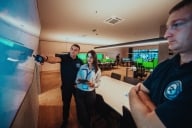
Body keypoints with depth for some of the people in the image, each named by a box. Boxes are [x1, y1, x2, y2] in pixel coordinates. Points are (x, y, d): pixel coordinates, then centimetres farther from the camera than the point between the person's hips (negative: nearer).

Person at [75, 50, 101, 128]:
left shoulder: (97, 70, -6)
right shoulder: (82, 67, -2)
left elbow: (98, 83, -4)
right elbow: (77, 79, 5)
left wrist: (93, 84, -23)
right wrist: (78, 81, -17)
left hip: (90, 93, -1)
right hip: (79, 92, 1)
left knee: (89, 111, 16)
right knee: (80, 110, 12)